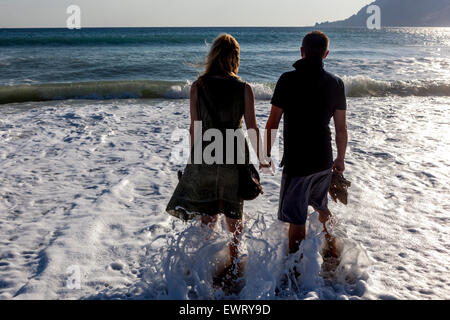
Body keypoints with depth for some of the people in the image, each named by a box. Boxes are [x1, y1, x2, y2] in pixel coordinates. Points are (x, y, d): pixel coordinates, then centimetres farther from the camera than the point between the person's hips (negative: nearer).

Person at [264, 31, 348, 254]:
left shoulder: (288, 80, -12)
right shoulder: (336, 84, -1)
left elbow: (273, 123, -10)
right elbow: (341, 128, 3)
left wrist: (266, 154, 2)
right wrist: (340, 159, 15)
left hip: (297, 161, -5)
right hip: (324, 161, 5)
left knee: (296, 221, 3)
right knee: (322, 207, 27)